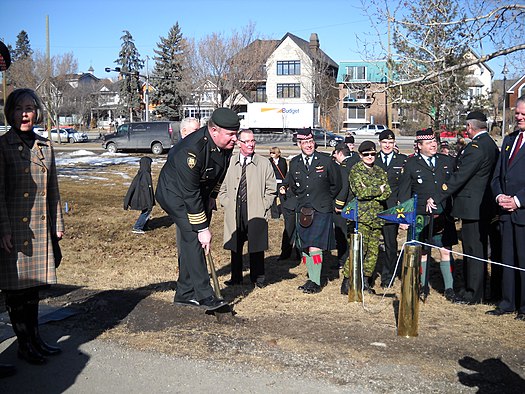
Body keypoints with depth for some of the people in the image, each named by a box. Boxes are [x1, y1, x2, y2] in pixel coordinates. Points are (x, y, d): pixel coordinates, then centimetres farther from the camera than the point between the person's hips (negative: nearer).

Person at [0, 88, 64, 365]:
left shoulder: (45, 146, 10)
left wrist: (57, 224, 13)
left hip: (41, 227, 5)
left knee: (33, 284, 14)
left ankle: (35, 339, 25)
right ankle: (23, 344, 15)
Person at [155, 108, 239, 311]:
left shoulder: (226, 144, -12)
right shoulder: (192, 150, -36)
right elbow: (190, 194, -32)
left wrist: (212, 196, 10)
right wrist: (202, 228, -29)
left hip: (200, 192, 8)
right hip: (176, 193, -8)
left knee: (190, 242, 9)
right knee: (193, 238, -18)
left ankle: (185, 294, 18)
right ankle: (204, 295, -15)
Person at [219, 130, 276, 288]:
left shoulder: (264, 163, 2)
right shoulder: (230, 163, 5)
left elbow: (271, 189, 5)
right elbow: (223, 188, 13)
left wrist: (263, 207, -3)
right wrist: (228, 204, 1)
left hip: (256, 213, -1)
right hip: (234, 214, 2)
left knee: (257, 246, 4)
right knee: (235, 246, 9)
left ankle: (257, 278, 18)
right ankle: (236, 277, 21)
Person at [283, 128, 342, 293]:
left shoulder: (326, 161, -4)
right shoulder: (294, 163, 6)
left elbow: (336, 185, 8)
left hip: (322, 211, -5)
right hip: (303, 211, 5)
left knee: (315, 246, -13)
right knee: (305, 247, 5)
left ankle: (316, 281, -4)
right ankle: (322, 275, 17)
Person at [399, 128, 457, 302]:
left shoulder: (448, 161, 8)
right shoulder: (411, 164, 2)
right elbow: (404, 192, 3)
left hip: (444, 216, 2)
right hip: (421, 217, -1)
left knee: (446, 251, 1)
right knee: (422, 253, 7)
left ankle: (449, 288, 11)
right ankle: (423, 287, 21)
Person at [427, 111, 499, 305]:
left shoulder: (475, 148, -19)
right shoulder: (491, 144, 11)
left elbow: (459, 177, -22)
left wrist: (436, 198, -19)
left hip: (472, 207, -10)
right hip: (484, 206, 10)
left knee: (473, 252, -2)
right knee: (478, 250, 16)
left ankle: (473, 294, 7)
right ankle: (476, 290, 27)